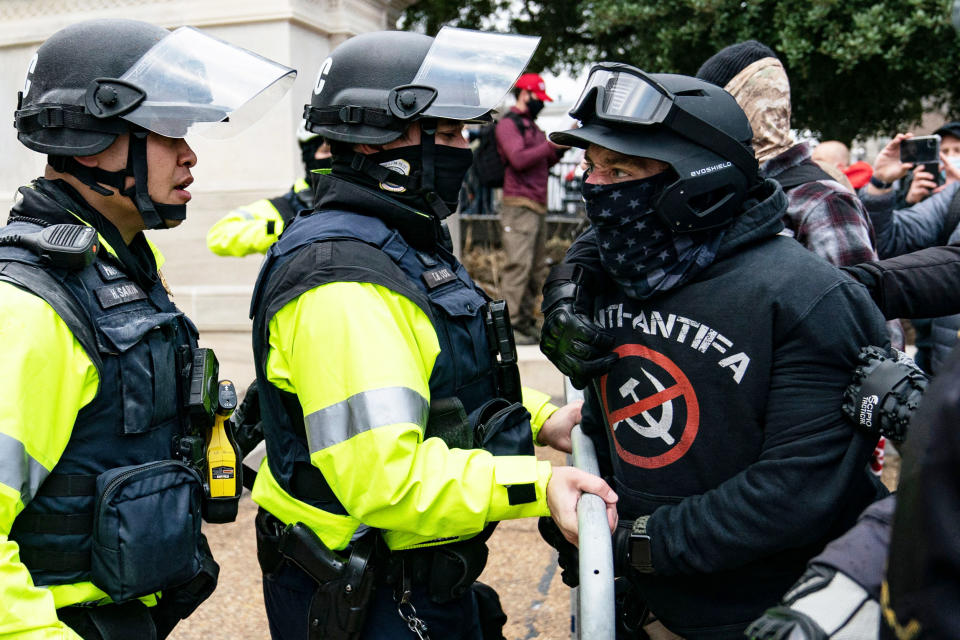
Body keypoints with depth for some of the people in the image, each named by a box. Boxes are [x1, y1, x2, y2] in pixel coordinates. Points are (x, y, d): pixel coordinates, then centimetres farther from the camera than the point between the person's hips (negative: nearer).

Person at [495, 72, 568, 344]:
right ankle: (510, 326, -10)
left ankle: (526, 323, 14)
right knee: (518, 265, -13)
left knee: (537, 269, 8)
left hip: (537, 205, 9)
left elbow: (545, 163, 25)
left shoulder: (531, 125, 24)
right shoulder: (508, 124, -3)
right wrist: (553, 144, -16)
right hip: (518, 205, -9)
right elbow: (519, 159, -18)